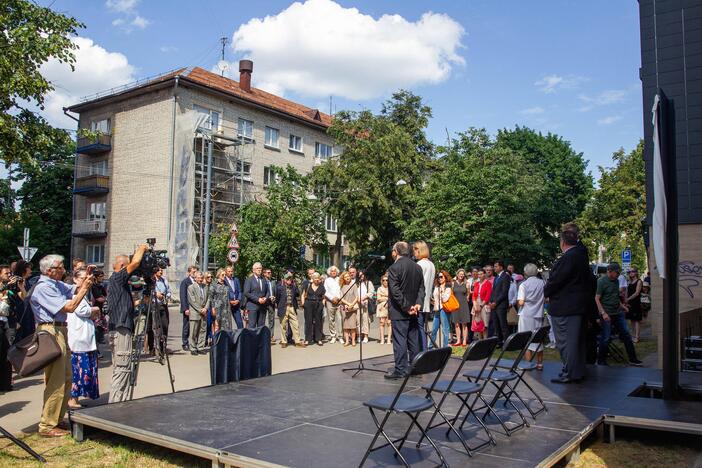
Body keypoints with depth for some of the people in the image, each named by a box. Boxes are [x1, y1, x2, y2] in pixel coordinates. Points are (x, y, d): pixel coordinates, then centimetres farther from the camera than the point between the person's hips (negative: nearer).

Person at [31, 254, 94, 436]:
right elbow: (69, 307, -19)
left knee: (66, 379, 16)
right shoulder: (43, 288, -16)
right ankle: (47, 426, 0)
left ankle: (58, 418, 25)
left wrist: (86, 280, 0)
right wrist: (85, 288, -13)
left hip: (60, 331, 10)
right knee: (56, 382, -7)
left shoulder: (56, 284, 11)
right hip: (50, 332, -10)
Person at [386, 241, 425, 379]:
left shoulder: (394, 267, -12)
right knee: (413, 340, 12)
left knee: (399, 340, -3)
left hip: (399, 311, -7)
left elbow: (395, 291, -18)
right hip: (413, 312, 7)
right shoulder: (417, 267, 10)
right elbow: (421, 288, 7)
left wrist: (406, 307, -14)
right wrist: (418, 303, -2)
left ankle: (400, 370, -1)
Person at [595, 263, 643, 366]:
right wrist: (603, 313, -22)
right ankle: (601, 361, 11)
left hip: (618, 312, 7)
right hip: (607, 314, -7)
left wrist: (621, 305, 16)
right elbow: (597, 299, -15)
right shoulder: (601, 281, -12)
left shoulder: (616, 280, 11)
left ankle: (632, 359, 17)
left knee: (626, 334, 8)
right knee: (605, 338, -2)